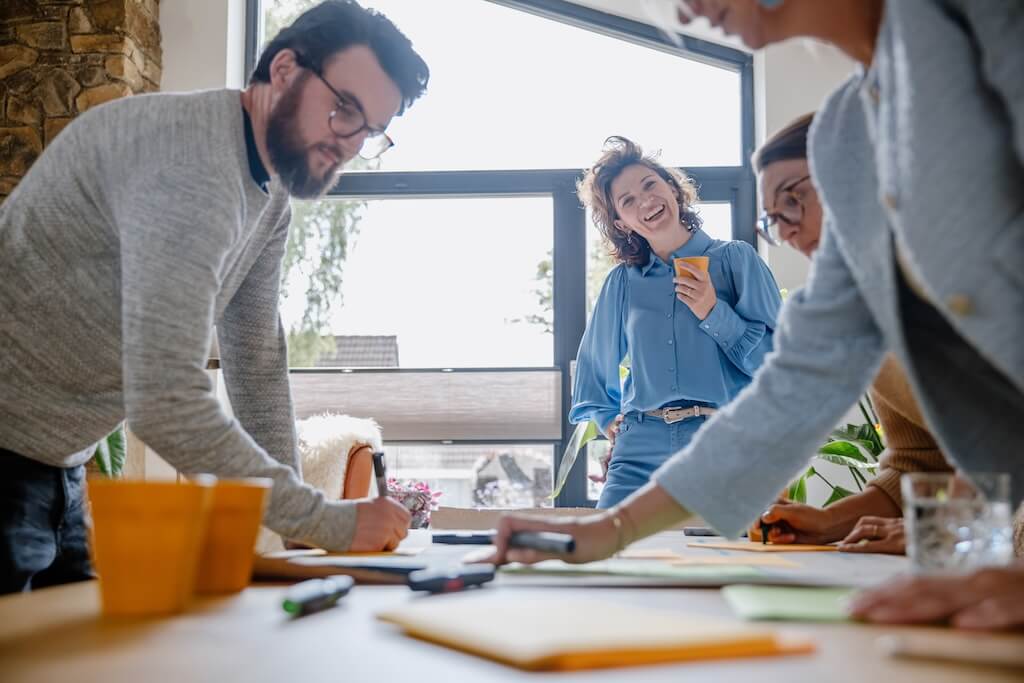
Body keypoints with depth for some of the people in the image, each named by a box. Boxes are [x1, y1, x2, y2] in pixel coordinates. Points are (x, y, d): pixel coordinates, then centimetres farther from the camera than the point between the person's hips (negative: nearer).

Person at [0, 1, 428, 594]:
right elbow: (166, 402, -33)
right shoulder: (193, 163, -26)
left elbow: (259, 366, 8)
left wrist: (298, 524, 2)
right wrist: (326, 522, -26)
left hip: (54, 465, 9)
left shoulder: (272, 199, 5)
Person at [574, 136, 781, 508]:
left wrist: (714, 313, -8)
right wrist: (608, 418, 20)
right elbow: (594, 360, 29)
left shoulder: (736, 259, 5)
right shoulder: (622, 282, 13)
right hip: (640, 453, 2)